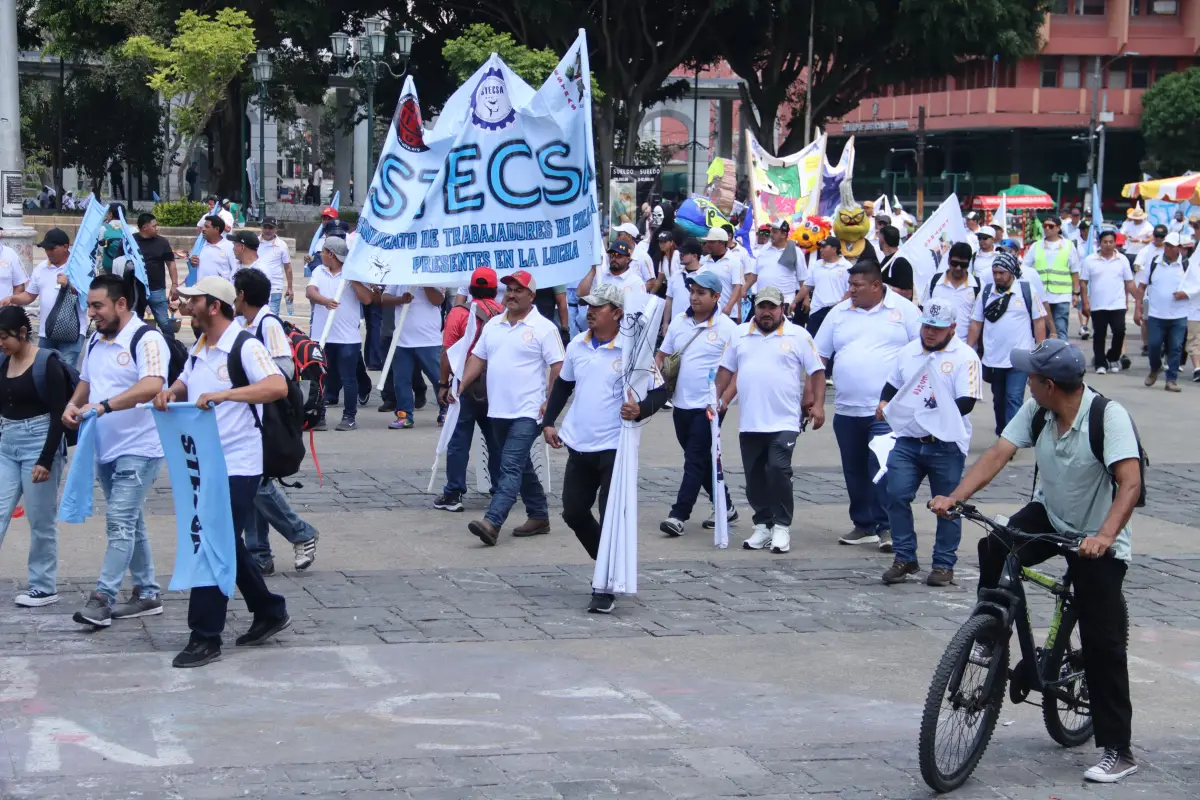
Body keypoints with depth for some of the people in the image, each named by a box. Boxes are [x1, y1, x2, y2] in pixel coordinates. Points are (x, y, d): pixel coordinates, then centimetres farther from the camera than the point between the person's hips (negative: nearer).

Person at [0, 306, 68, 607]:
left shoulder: (47, 364, -12)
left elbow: (58, 416, -14)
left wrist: (46, 460, -18)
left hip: (38, 444, -6)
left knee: (41, 521, 2)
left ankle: (44, 587, 14)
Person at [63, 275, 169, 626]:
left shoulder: (146, 339, -15)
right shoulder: (96, 341, 12)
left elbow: (152, 386, -29)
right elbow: (86, 382, 24)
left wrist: (104, 406, -36)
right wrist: (73, 405, 2)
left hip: (139, 448, -9)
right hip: (105, 449, 9)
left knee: (120, 522, -12)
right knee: (130, 524, 14)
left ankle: (102, 598, -13)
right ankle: (147, 594, 23)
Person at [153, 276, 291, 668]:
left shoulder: (245, 346, -14)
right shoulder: (199, 349, 13)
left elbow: (278, 386, -26)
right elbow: (185, 385, 27)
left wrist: (225, 394, -33)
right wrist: (170, 392, 3)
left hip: (237, 465, -9)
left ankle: (205, 638, -3)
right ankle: (269, 612, 31)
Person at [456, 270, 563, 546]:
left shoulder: (543, 328, -7)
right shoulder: (493, 325, 13)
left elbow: (558, 366, -9)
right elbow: (477, 358, 16)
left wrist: (550, 402, -16)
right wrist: (460, 388, 5)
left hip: (527, 412, -7)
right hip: (498, 410, 8)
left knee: (511, 467, -15)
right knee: (520, 466, 15)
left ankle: (492, 523, -25)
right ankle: (539, 516, 27)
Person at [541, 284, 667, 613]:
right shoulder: (576, 346, 5)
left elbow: (659, 392, -7)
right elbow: (562, 385, 20)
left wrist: (640, 410, -26)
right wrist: (549, 422, 13)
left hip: (615, 448, -6)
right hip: (579, 446, 6)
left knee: (610, 519, -5)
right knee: (573, 513, 10)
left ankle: (605, 588, 2)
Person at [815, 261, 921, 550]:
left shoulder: (904, 310, 0)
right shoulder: (839, 313, 9)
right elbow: (819, 358, 11)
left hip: (888, 410, -5)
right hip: (847, 410, 5)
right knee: (855, 471, 10)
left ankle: (886, 527, -5)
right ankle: (863, 525, 21)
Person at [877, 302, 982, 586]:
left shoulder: (965, 357, -6)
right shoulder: (909, 352, 13)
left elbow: (967, 402, -13)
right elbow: (892, 384, 25)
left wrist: (942, 404, -25)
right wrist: (884, 403, 7)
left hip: (947, 445, -4)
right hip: (908, 439, 5)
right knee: (896, 496, -3)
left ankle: (944, 564, 14)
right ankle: (905, 558, 10)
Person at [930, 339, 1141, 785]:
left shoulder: (1108, 416, -26)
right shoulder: (1036, 412, -9)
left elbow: (1130, 483, -34)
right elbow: (998, 455, -14)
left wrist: (1105, 536, -48)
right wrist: (954, 497, -28)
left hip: (1098, 539, -5)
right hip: (1049, 516, 5)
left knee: (1104, 644, -5)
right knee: (993, 550, -24)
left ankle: (1118, 752, 3)